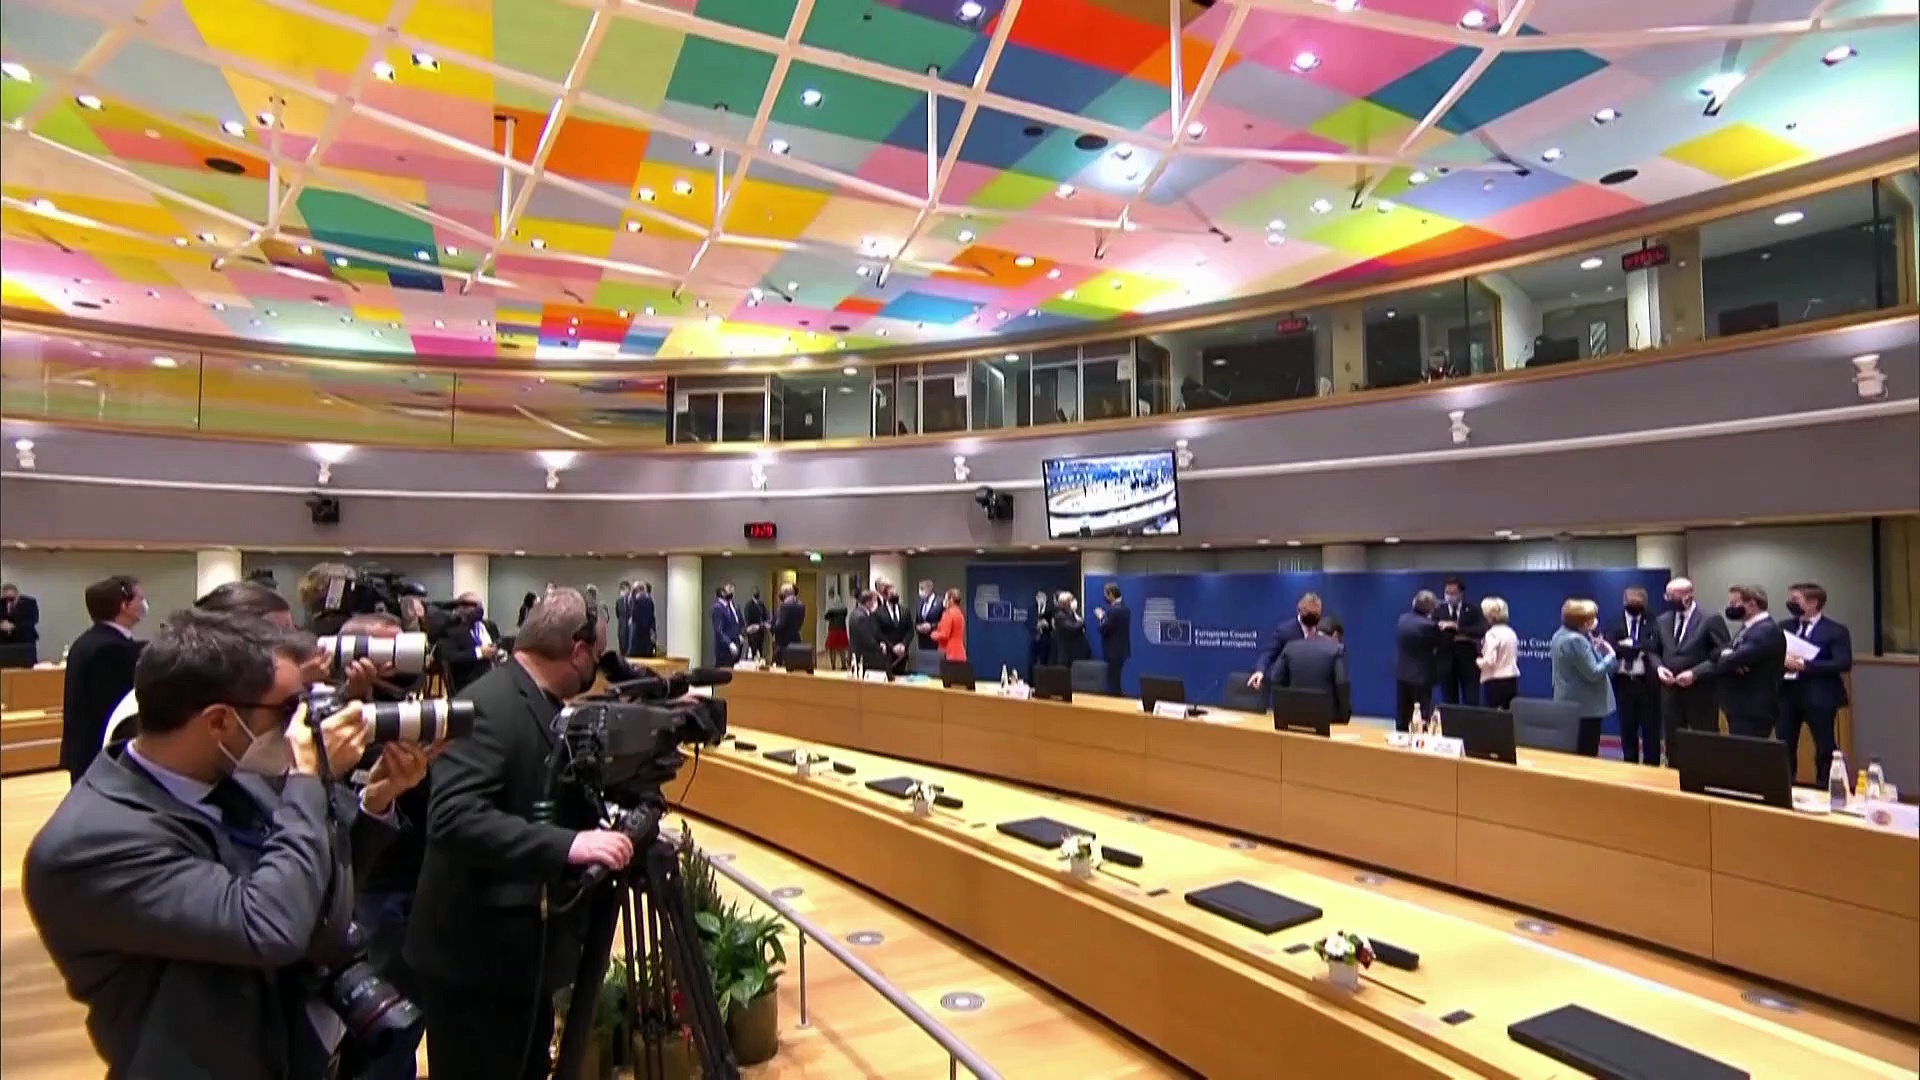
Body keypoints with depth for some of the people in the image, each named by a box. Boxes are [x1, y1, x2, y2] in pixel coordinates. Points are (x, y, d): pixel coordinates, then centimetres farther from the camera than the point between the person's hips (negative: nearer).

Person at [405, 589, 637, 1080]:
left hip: (527, 949, 9)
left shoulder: (545, 706, 7)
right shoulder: (486, 707, -22)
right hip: (477, 954, -9)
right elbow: (454, 818, -32)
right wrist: (567, 845, -37)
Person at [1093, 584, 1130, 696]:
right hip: (1121, 650, 10)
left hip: (1114, 652, -10)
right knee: (1115, 680, 17)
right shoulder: (1124, 608, 10)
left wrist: (1100, 616, -4)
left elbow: (1103, 629, -19)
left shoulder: (1114, 610, -21)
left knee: (1112, 682, -4)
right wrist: (1104, 616, 9)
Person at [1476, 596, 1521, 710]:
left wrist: (1477, 660, -2)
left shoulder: (1492, 633, -13)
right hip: (1512, 680, 7)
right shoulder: (1511, 632, 10)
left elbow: (1489, 661, -19)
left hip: (1495, 682, -7)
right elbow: (1515, 657, 18)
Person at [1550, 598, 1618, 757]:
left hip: (1570, 704, 10)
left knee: (1573, 755, 16)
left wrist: (1595, 649, 8)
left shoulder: (1561, 634, 11)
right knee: (1587, 756, -4)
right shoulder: (1576, 640, -22)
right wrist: (1611, 656, -7)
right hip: (1584, 706, -10)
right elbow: (1593, 673, -20)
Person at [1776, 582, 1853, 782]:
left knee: (1824, 748, 6)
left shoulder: (1836, 630, -4)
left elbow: (1844, 664, -14)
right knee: (1784, 746, 8)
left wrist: (1804, 665, -20)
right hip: (1787, 694, 4)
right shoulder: (1784, 626, 9)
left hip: (1819, 697, -4)